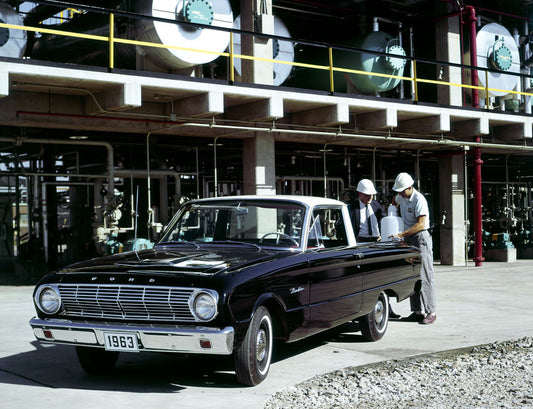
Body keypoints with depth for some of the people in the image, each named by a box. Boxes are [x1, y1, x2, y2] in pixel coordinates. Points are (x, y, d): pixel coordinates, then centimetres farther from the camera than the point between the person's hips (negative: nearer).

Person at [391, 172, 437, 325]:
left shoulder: (419, 200, -17)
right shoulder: (402, 197, 9)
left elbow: (421, 224, -24)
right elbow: (395, 201, 36)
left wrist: (401, 235, -26)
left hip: (420, 239, -8)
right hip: (408, 239, 9)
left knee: (425, 276, -10)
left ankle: (431, 312, -7)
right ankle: (417, 311, 10)